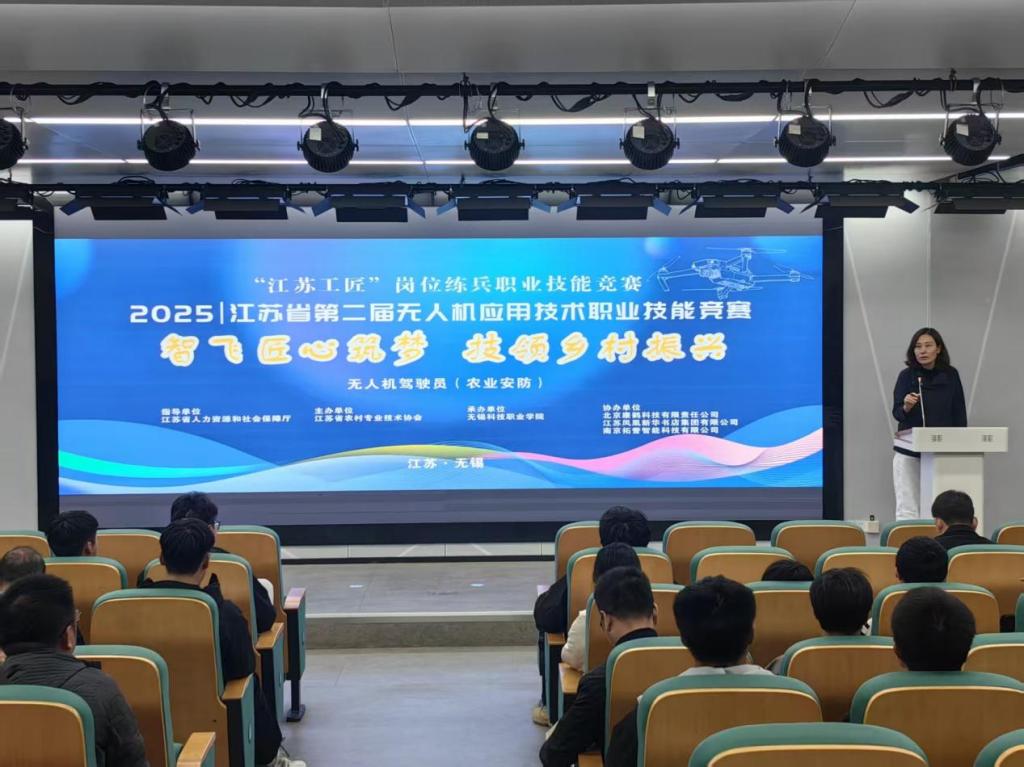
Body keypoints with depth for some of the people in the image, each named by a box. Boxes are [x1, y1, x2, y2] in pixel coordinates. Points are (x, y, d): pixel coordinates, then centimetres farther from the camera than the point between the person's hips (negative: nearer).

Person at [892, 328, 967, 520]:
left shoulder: (950, 375, 4)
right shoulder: (906, 375, -2)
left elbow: (960, 414, 10)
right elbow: (897, 413, -5)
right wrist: (906, 407, -27)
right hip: (909, 453, -2)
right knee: (908, 511, -6)